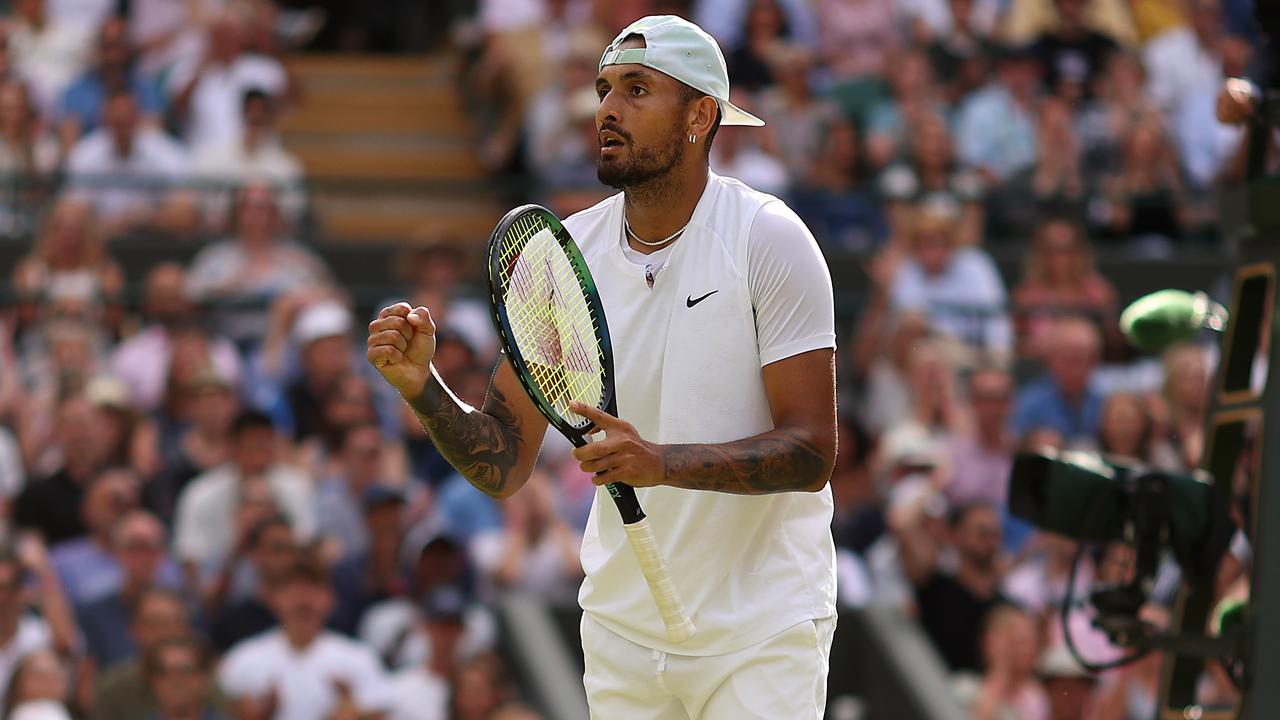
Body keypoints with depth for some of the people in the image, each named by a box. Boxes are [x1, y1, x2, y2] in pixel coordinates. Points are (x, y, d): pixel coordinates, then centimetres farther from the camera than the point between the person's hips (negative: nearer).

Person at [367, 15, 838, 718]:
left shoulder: (770, 240, -13)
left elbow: (811, 452, -17)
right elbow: (503, 463, -1)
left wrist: (661, 462, -31)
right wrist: (420, 385, -19)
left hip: (761, 632, -4)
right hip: (621, 628, 4)